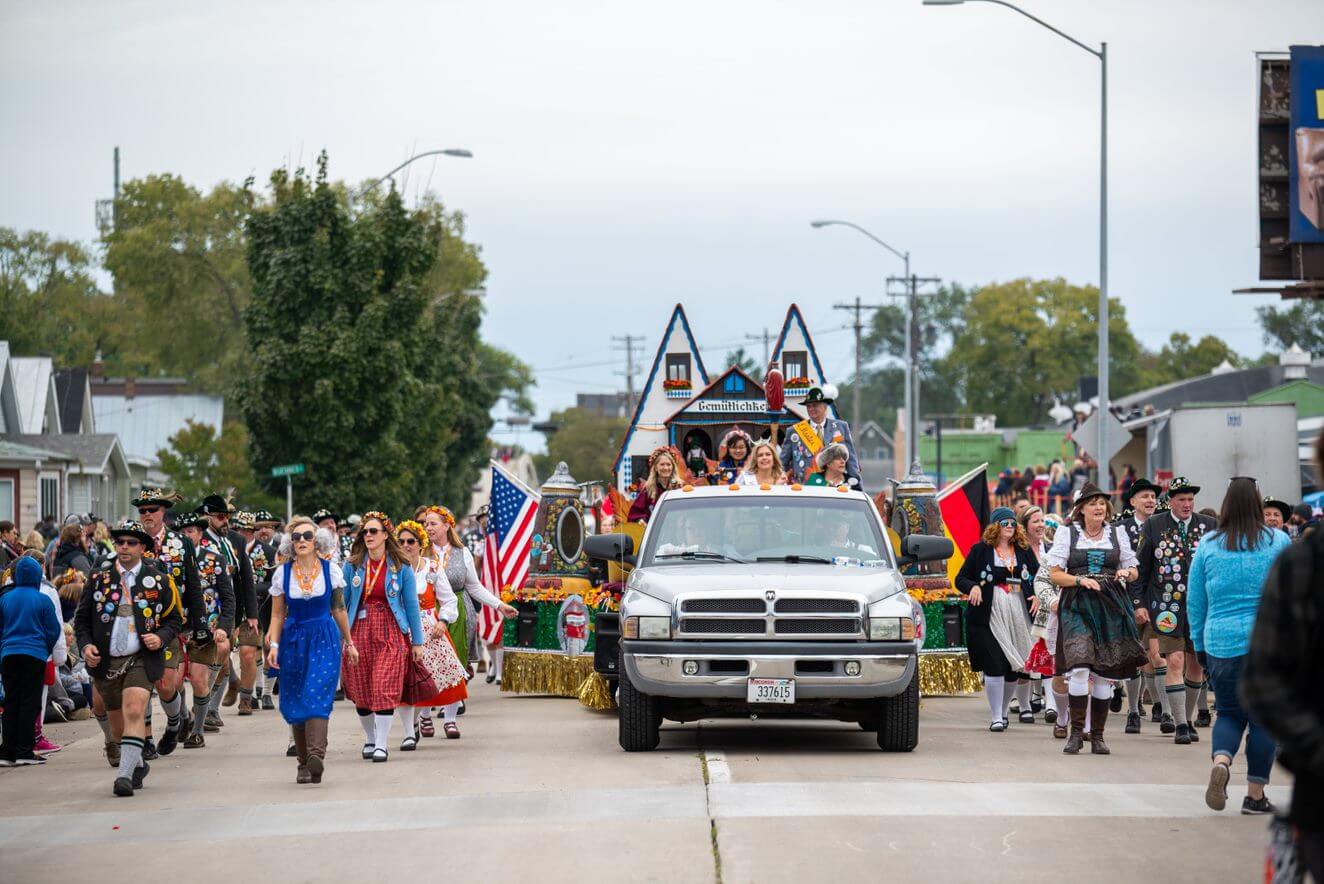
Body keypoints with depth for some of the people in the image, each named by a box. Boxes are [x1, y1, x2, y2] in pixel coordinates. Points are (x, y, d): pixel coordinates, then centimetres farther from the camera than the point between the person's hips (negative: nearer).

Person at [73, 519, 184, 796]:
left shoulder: (158, 580, 2)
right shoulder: (98, 578, 5)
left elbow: (175, 618, 9)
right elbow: (82, 619, 10)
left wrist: (161, 638, -11)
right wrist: (86, 645, -7)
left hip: (141, 659, -3)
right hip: (105, 661, 3)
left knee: (134, 713, -22)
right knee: (118, 724, 14)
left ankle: (125, 775, -25)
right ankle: (137, 765, 38)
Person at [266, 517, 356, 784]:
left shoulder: (331, 571, 2)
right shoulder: (282, 574, 3)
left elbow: (339, 610, 11)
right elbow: (277, 615, 7)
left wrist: (349, 643, 16)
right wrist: (273, 645, -4)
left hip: (325, 641, -2)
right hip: (293, 640, 2)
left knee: (317, 697, -18)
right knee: (295, 704, 2)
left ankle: (317, 755, -30)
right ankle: (304, 763, 12)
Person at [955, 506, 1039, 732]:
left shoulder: (1024, 551, 14)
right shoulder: (981, 550, 3)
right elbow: (961, 578, 4)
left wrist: (1037, 596, 4)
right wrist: (973, 587, -17)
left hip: (1018, 614, 4)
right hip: (989, 616, -4)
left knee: (1015, 667, 4)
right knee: (994, 666, -12)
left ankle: (1003, 711, 22)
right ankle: (996, 718, -8)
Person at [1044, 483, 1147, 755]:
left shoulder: (1117, 532, 14)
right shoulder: (1067, 533, 7)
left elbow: (1133, 570, 18)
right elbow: (1055, 574, 3)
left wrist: (1126, 573, -5)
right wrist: (1081, 580, -14)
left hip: (1111, 606, 3)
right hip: (1077, 605, -3)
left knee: (1105, 673, 2)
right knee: (1079, 667, -19)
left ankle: (1097, 736, 10)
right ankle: (1076, 732, -13)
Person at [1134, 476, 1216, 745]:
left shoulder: (1208, 526, 6)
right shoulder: (1154, 526, 2)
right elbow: (1141, 566, 5)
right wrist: (1139, 604, 0)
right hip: (1167, 606, -3)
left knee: (1196, 664, 8)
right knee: (1175, 662, -11)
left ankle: (1187, 720, 22)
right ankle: (1180, 725, -10)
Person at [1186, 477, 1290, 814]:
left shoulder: (1207, 545, 3)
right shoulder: (1278, 542, -2)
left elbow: (1195, 601, 8)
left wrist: (1199, 645, 17)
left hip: (1221, 643, 2)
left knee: (1229, 712, 13)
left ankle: (1220, 761, -15)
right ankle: (1255, 794, 8)